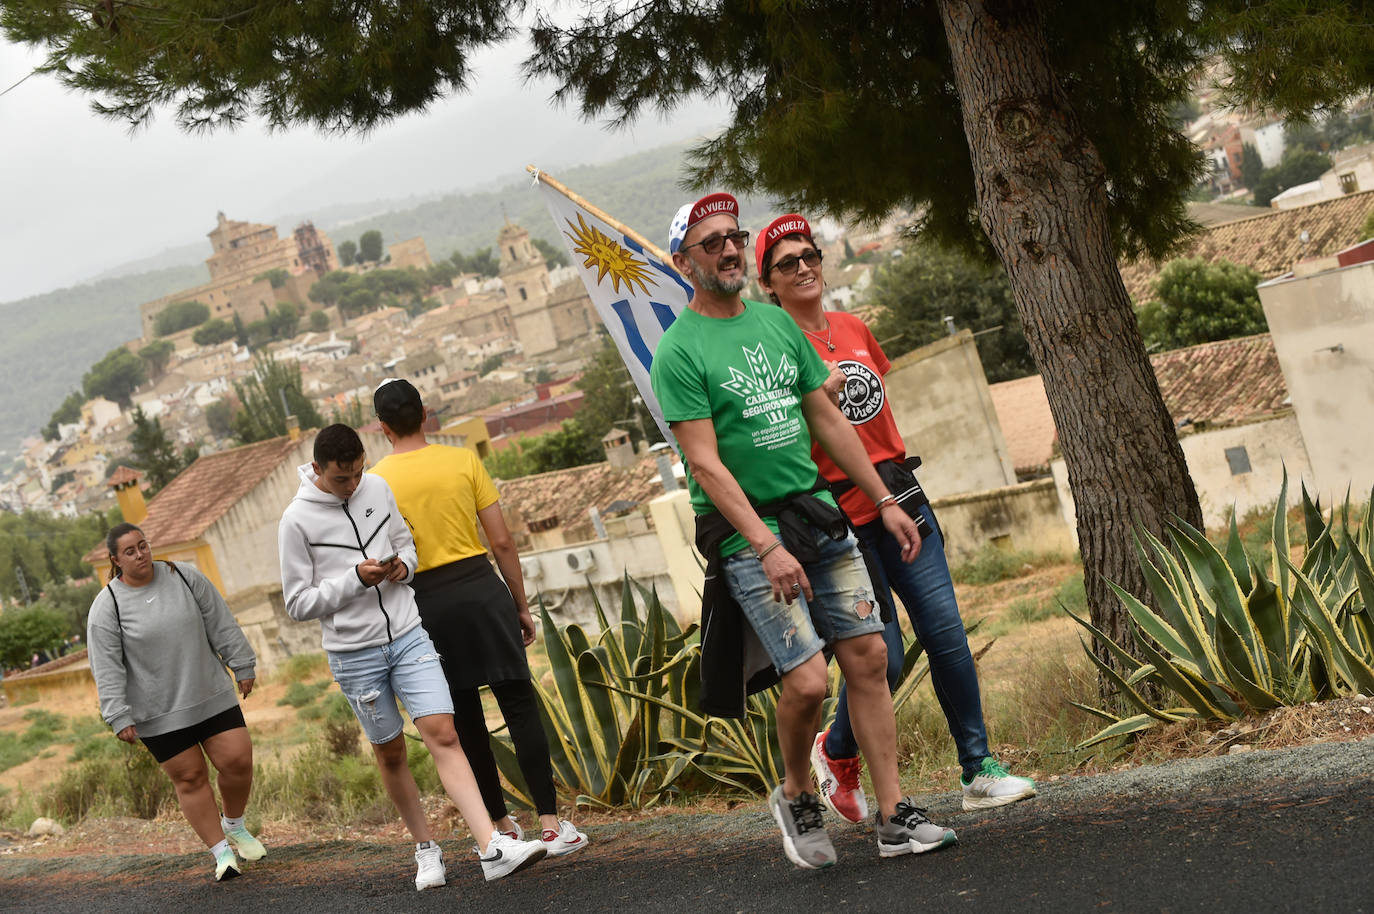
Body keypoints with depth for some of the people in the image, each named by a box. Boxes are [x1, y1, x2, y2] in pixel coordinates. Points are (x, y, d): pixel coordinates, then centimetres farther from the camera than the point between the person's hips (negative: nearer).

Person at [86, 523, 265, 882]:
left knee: (238, 761, -3)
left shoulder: (184, 577, -1)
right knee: (190, 778, 0)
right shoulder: (107, 607, -8)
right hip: (159, 714, -2)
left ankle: (234, 825, 24)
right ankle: (221, 851, 10)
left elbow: (222, 626, 4)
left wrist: (243, 666, 6)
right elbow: (107, 668, -9)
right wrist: (119, 718, -12)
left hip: (211, 696, 2)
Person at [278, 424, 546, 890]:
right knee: (390, 752, 10)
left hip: (408, 636, 2)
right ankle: (426, 849, 28)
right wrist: (355, 579, -20)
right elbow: (298, 603, -7)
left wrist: (402, 565, -6)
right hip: (354, 653, -2)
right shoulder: (297, 520, -10)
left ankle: (493, 849, -17)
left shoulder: (378, 488, 2)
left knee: (444, 735, -9)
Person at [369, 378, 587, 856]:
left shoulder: (375, 482, -2)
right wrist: (521, 605, 8)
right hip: (480, 587, 0)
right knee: (519, 705, 1)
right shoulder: (463, 460, 0)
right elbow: (502, 540, 0)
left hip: (426, 602, 0)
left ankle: (502, 825, 18)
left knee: (466, 719, 11)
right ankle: (551, 823, -4)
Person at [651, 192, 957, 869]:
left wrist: (884, 501, 14)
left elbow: (827, 419, 16)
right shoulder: (679, 351, -8)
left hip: (817, 514, 6)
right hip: (748, 532, -6)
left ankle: (895, 819, 8)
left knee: (868, 656, 1)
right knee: (807, 679, -12)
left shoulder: (777, 322, 11)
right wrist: (767, 546, -20)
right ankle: (796, 797, 16)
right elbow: (705, 464, -14)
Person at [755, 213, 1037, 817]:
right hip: (840, 513, -6)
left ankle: (979, 771, 8)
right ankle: (836, 752, 24)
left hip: (898, 495, 6)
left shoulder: (853, 329, 13)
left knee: (946, 632, 0)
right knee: (881, 658, -5)